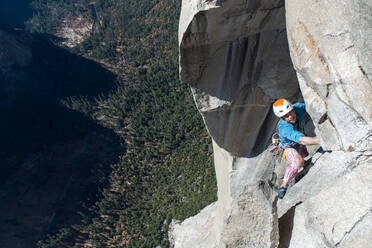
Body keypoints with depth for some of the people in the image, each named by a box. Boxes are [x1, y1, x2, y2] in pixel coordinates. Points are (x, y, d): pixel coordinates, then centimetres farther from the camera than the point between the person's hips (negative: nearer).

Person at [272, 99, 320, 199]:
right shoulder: (284, 127, -43)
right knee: (299, 162, -36)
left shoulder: (297, 108, -27)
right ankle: (284, 185, -19)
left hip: (300, 146, 7)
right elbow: (302, 140, -56)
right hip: (288, 148, -7)